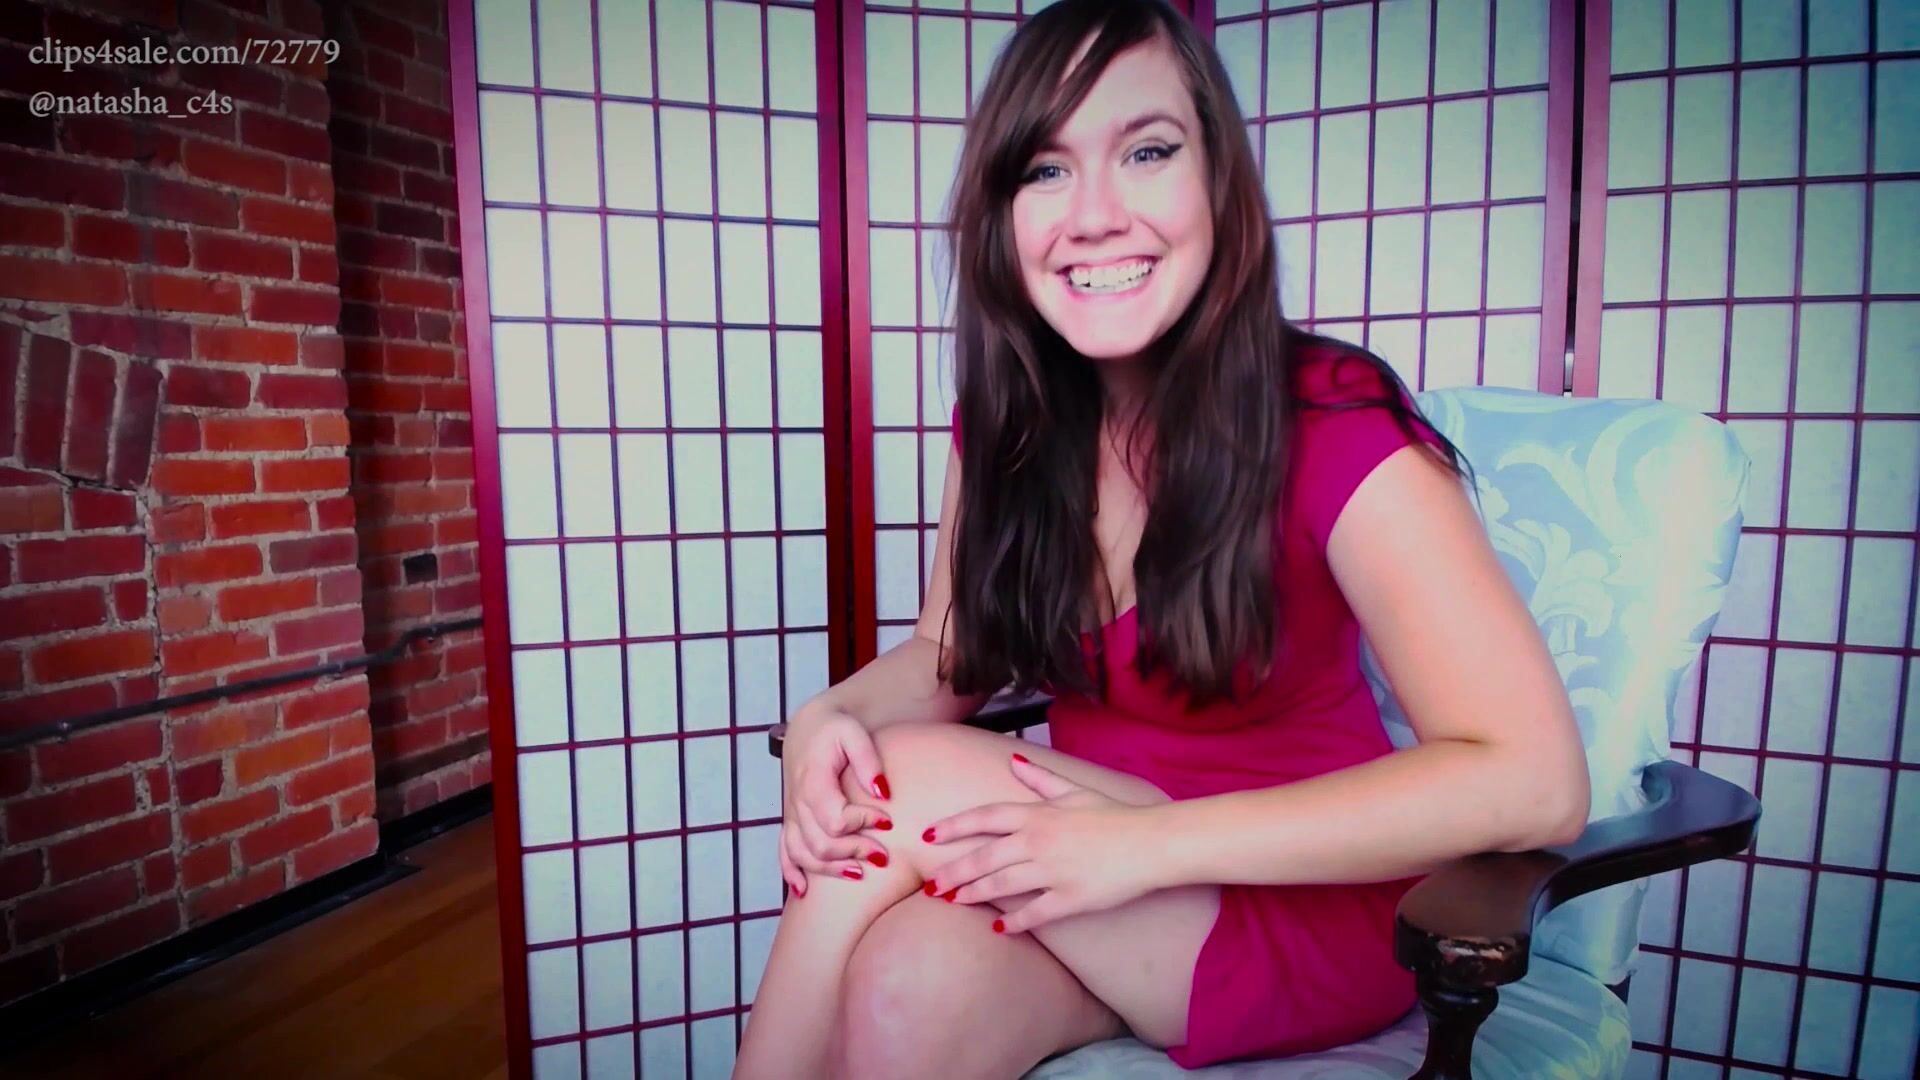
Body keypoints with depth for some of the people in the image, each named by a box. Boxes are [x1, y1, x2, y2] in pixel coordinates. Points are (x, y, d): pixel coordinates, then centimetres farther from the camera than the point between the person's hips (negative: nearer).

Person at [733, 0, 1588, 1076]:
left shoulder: (1334, 425, -19)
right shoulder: (1003, 421, -3)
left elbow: (1535, 781, -24)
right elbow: (948, 656, 4)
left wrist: (1147, 846, -29)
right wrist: (824, 721, -19)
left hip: (1309, 909, -3)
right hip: (1091, 871, 4)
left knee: (913, 779, -24)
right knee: (905, 992, -29)